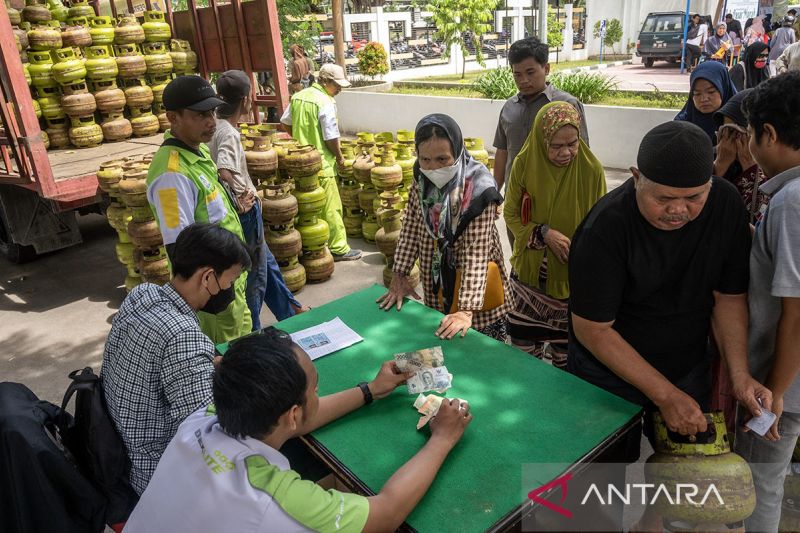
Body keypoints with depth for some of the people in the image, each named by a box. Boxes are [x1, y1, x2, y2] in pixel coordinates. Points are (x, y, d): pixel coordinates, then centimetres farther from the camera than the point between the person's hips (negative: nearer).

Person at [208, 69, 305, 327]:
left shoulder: (215, 125, 3)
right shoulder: (229, 133, -24)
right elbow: (224, 173, -41)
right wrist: (240, 202, -24)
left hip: (245, 213, 10)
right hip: (245, 214, -10)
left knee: (267, 263, 24)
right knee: (254, 275, 7)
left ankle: (289, 311, 42)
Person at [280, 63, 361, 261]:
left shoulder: (298, 96, 8)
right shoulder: (326, 102, -16)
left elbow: (285, 122, 17)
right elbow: (331, 137, -18)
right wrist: (339, 157, -3)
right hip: (320, 163, -8)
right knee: (331, 207, 0)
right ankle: (338, 248, 6)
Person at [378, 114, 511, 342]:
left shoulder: (478, 189, -26)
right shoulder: (421, 180, -10)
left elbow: (477, 252, -27)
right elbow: (410, 228, -1)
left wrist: (467, 309, -30)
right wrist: (399, 276, -4)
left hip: (474, 279, -5)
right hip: (436, 278, 5)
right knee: (441, 344, 20)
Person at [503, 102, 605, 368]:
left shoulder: (592, 170, -12)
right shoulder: (524, 164, -9)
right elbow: (511, 215, -2)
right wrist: (544, 233, -19)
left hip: (573, 280, -1)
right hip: (529, 274, 1)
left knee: (566, 357, 14)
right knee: (524, 352, 10)